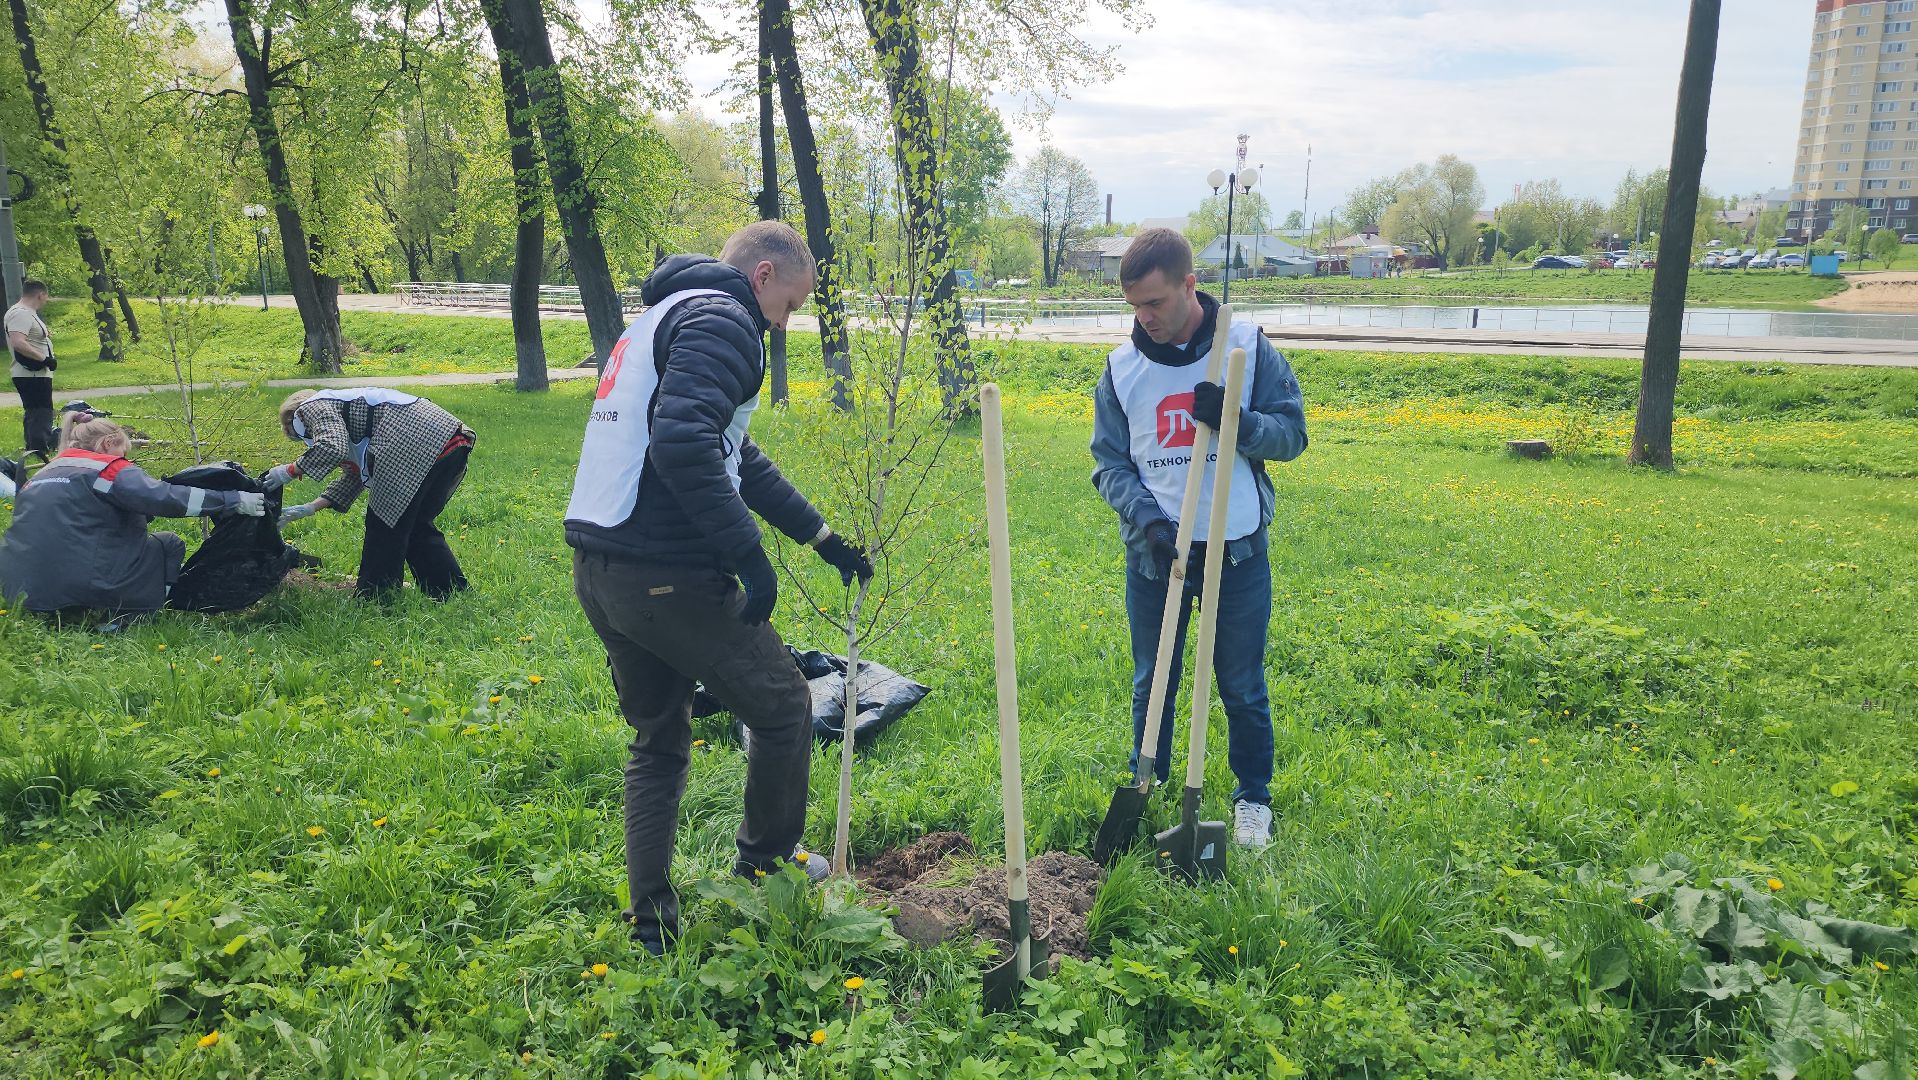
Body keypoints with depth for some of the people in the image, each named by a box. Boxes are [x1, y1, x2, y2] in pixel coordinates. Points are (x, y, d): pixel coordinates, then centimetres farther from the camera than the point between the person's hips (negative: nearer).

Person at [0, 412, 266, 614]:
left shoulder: (42, 475, 21)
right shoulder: (107, 467, -3)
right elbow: (165, 498, -14)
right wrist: (234, 501, -13)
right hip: (80, 585, -8)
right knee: (169, 545, 12)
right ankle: (128, 622, 1)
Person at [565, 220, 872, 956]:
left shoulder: (667, 316, 25)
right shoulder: (722, 321, -9)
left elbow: (739, 461, 30)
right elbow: (684, 443, -28)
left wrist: (822, 537, 32)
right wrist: (749, 555, -21)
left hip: (599, 571, 10)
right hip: (665, 576, -10)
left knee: (657, 741, 21)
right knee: (783, 707, 10)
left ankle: (652, 924, 26)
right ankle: (767, 858, 29)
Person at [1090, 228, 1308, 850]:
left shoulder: (1248, 347, -6)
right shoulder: (1122, 367, 0)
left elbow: (1292, 435, -4)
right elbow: (1109, 462, 3)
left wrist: (1238, 420, -24)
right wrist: (1145, 517, -14)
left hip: (1237, 549, -2)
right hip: (1153, 551, 2)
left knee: (1242, 688, 10)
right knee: (1151, 684, 14)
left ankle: (1253, 796, 31)